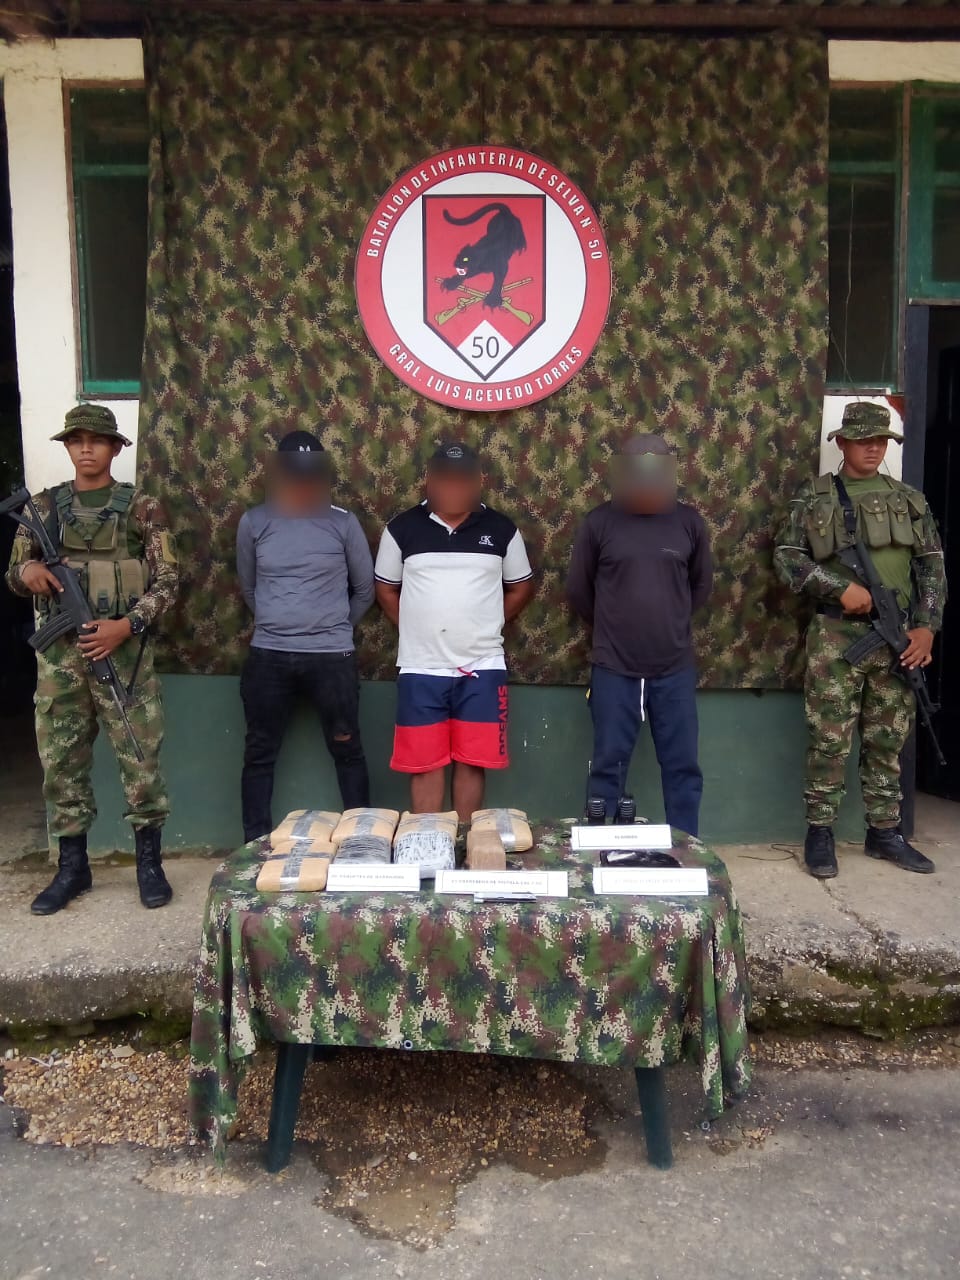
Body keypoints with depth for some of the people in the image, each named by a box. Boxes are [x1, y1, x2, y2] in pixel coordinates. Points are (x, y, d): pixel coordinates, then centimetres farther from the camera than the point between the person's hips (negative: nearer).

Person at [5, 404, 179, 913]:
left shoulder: (141, 507, 0)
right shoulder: (43, 506, 9)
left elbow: (167, 581, -4)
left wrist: (127, 625, -17)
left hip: (122, 648, -3)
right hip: (59, 652, 3)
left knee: (139, 757, 0)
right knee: (60, 760, 9)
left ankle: (149, 862, 15)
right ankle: (72, 867, 23)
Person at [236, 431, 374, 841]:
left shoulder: (343, 522, -2)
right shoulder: (254, 522, 1)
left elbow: (365, 589, 8)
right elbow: (249, 588, 14)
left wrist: (334, 628, 10)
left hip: (332, 656, -1)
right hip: (268, 656, 2)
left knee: (347, 751, 9)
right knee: (259, 754, 9)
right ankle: (256, 845, 22)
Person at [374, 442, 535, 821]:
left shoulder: (502, 530, 3)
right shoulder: (402, 529, 1)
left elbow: (521, 587, 14)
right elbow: (386, 589, 11)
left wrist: (485, 625, 6)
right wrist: (418, 630, 3)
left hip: (482, 667, 1)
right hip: (421, 668, 0)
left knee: (472, 762, 5)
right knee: (424, 764, 4)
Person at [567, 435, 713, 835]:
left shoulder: (689, 521, 2)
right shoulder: (600, 522, -3)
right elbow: (578, 588, 6)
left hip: (675, 668, 2)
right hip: (614, 668, -2)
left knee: (683, 766, 10)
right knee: (608, 765, 7)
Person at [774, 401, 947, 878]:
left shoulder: (909, 499, 12)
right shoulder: (813, 498, 4)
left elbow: (932, 566, 10)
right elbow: (786, 559, -4)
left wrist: (926, 626, -2)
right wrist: (842, 587, -16)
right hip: (837, 636, -3)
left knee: (888, 741, 10)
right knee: (830, 740, -2)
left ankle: (884, 832, 21)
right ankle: (820, 832, 9)